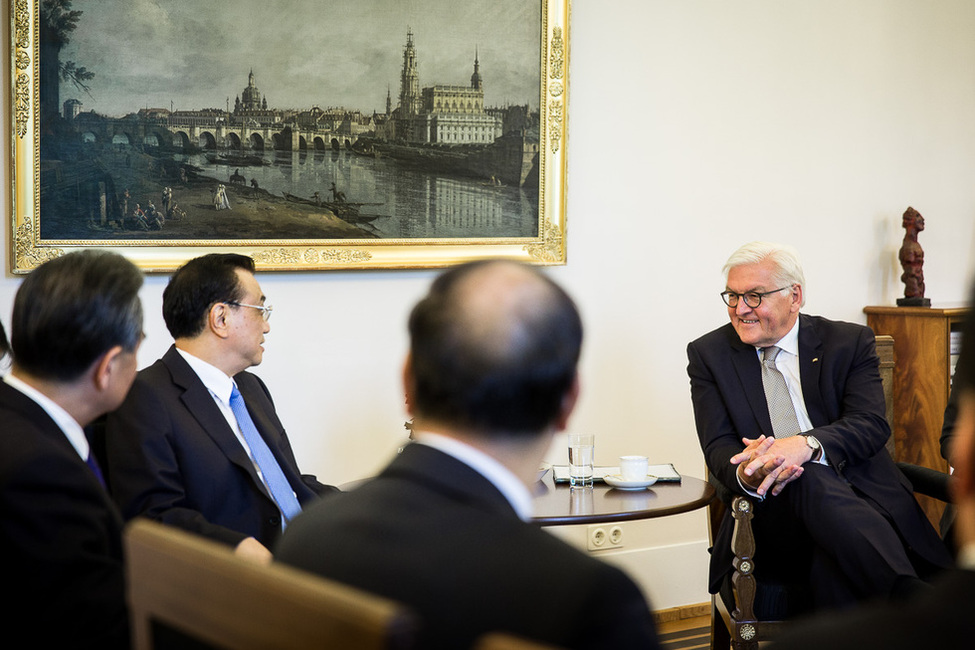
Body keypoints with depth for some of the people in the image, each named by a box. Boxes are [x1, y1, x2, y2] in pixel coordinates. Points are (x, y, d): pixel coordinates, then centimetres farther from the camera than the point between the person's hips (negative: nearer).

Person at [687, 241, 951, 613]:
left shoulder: (849, 342, 10)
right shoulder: (709, 355, 12)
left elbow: (871, 425, -5)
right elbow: (719, 447, 2)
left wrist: (806, 443, -27)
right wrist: (746, 473, -24)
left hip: (862, 501, 1)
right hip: (772, 510, 0)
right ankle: (914, 604, -49)